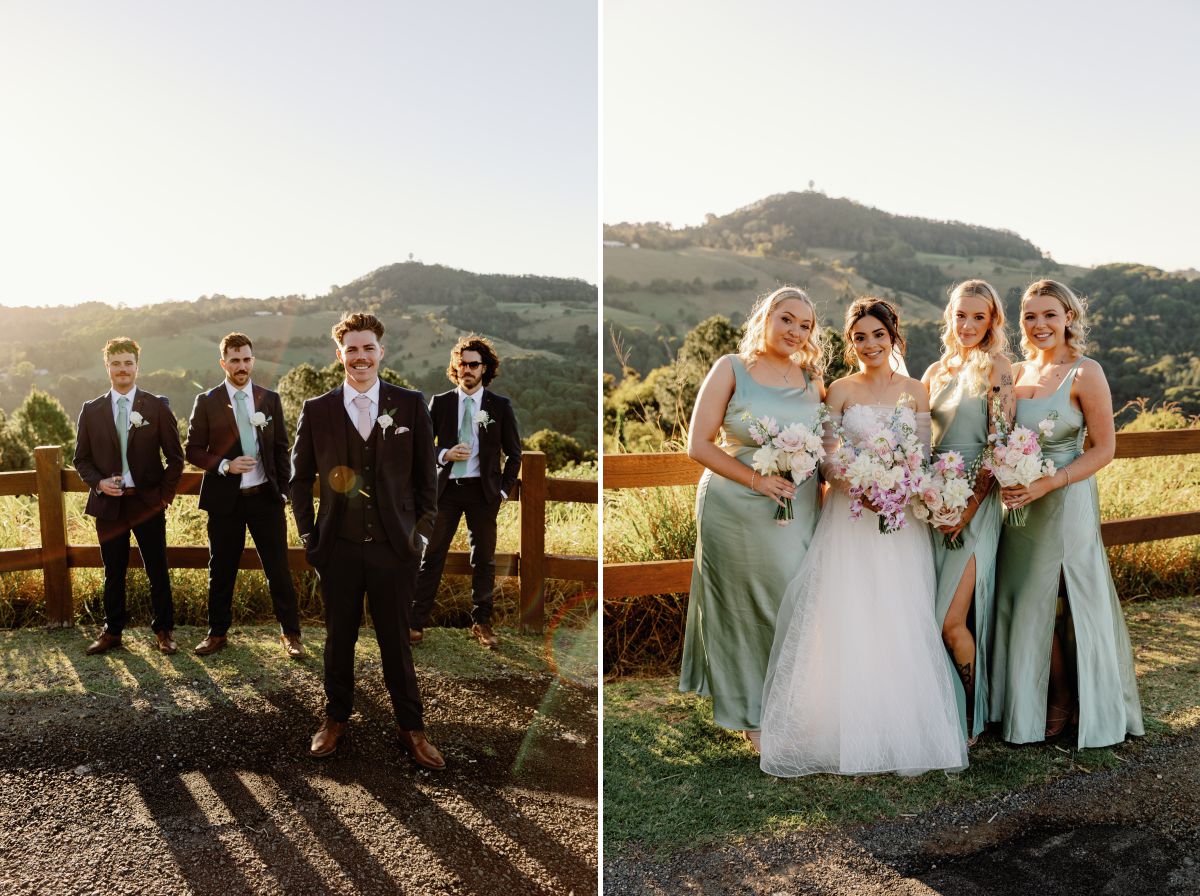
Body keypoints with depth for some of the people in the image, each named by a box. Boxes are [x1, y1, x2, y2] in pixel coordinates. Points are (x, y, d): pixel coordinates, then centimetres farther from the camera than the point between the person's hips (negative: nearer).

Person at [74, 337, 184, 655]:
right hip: (108, 504, 2)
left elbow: (175, 456, 2)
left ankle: (164, 631, 17)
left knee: (158, 572, 4)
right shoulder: (91, 411, 6)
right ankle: (112, 632, 24)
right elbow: (82, 459, 10)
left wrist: (165, 494, -4)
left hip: (148, 502, -2)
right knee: (114, 573, 10)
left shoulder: (157, 407, 0)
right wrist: (99, 483, -8)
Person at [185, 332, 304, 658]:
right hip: (224, 497, 0)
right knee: (221, 570, 10)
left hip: (265, 496, 1)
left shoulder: (270, 399, 6)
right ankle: (218, 632, 25)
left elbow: (281, 448, 9)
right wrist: (225, 465, -15)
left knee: (279, 568, 2)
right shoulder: (207, 402, 1)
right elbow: (193, 449, 1)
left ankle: (290, 633, 13)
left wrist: (283, 489, 3)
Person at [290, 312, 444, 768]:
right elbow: (300, 478, 10)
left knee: (396, 641, 9)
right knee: (339, 640, 13)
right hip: (339, 547, 1)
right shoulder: (316, 410, 2)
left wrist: (422, 531, 1)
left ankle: (411, 729, 22)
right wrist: (308, 535, 4)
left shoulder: (411, 405, 0)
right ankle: (336, 719, 32)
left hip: (394, 546, -1)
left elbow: (426, 475, 5)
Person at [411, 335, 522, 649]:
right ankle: (417, 622, 9)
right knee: (432, 556, 2)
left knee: (484, 560, 6)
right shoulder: (440, 403, 5)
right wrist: (444, 454, -12)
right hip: (446, 489, 1)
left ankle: (481, 623, 19)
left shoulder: (500, 406, 3)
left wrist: (504, 490, 1)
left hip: (483, 490, 0)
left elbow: (514, 453, 8)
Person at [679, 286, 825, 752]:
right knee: (742, 608, 7)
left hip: (799, 512, 4)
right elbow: (699, 445, -9)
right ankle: (750, 712, 27)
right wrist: (756, 480, -17)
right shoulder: (731, 368, -4)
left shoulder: (812, 380, 8)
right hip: (736, 509, -4)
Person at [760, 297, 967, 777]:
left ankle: (901, 736, 14)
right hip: (849, 518, -1)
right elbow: (827, 458, 0)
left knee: (901, 625, 0)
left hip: (902, 521, 1)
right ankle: (852, 740, 8)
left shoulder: (916, 391, 8)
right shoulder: (841, 390, 4)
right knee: (848, 625, -3)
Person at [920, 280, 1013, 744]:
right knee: (927, 616, 7)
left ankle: (972, 718, 11)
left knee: (951, 621, -9)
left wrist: (969, 506, -15)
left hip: (976, 503, -6)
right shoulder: (938, 370, 13)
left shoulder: (996, 366, -5)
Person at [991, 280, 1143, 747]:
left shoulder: (1085, 373, -9)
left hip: (1065, 501, -5)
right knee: (1020, 601, 10)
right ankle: (1024, 702, 26)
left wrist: (1049, 483, -19)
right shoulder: (1017, 372, 9)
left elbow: (1103, 449, -9)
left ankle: (1062, 704, 22)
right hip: (1019, 502, 5)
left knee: (1052, 603, 2)